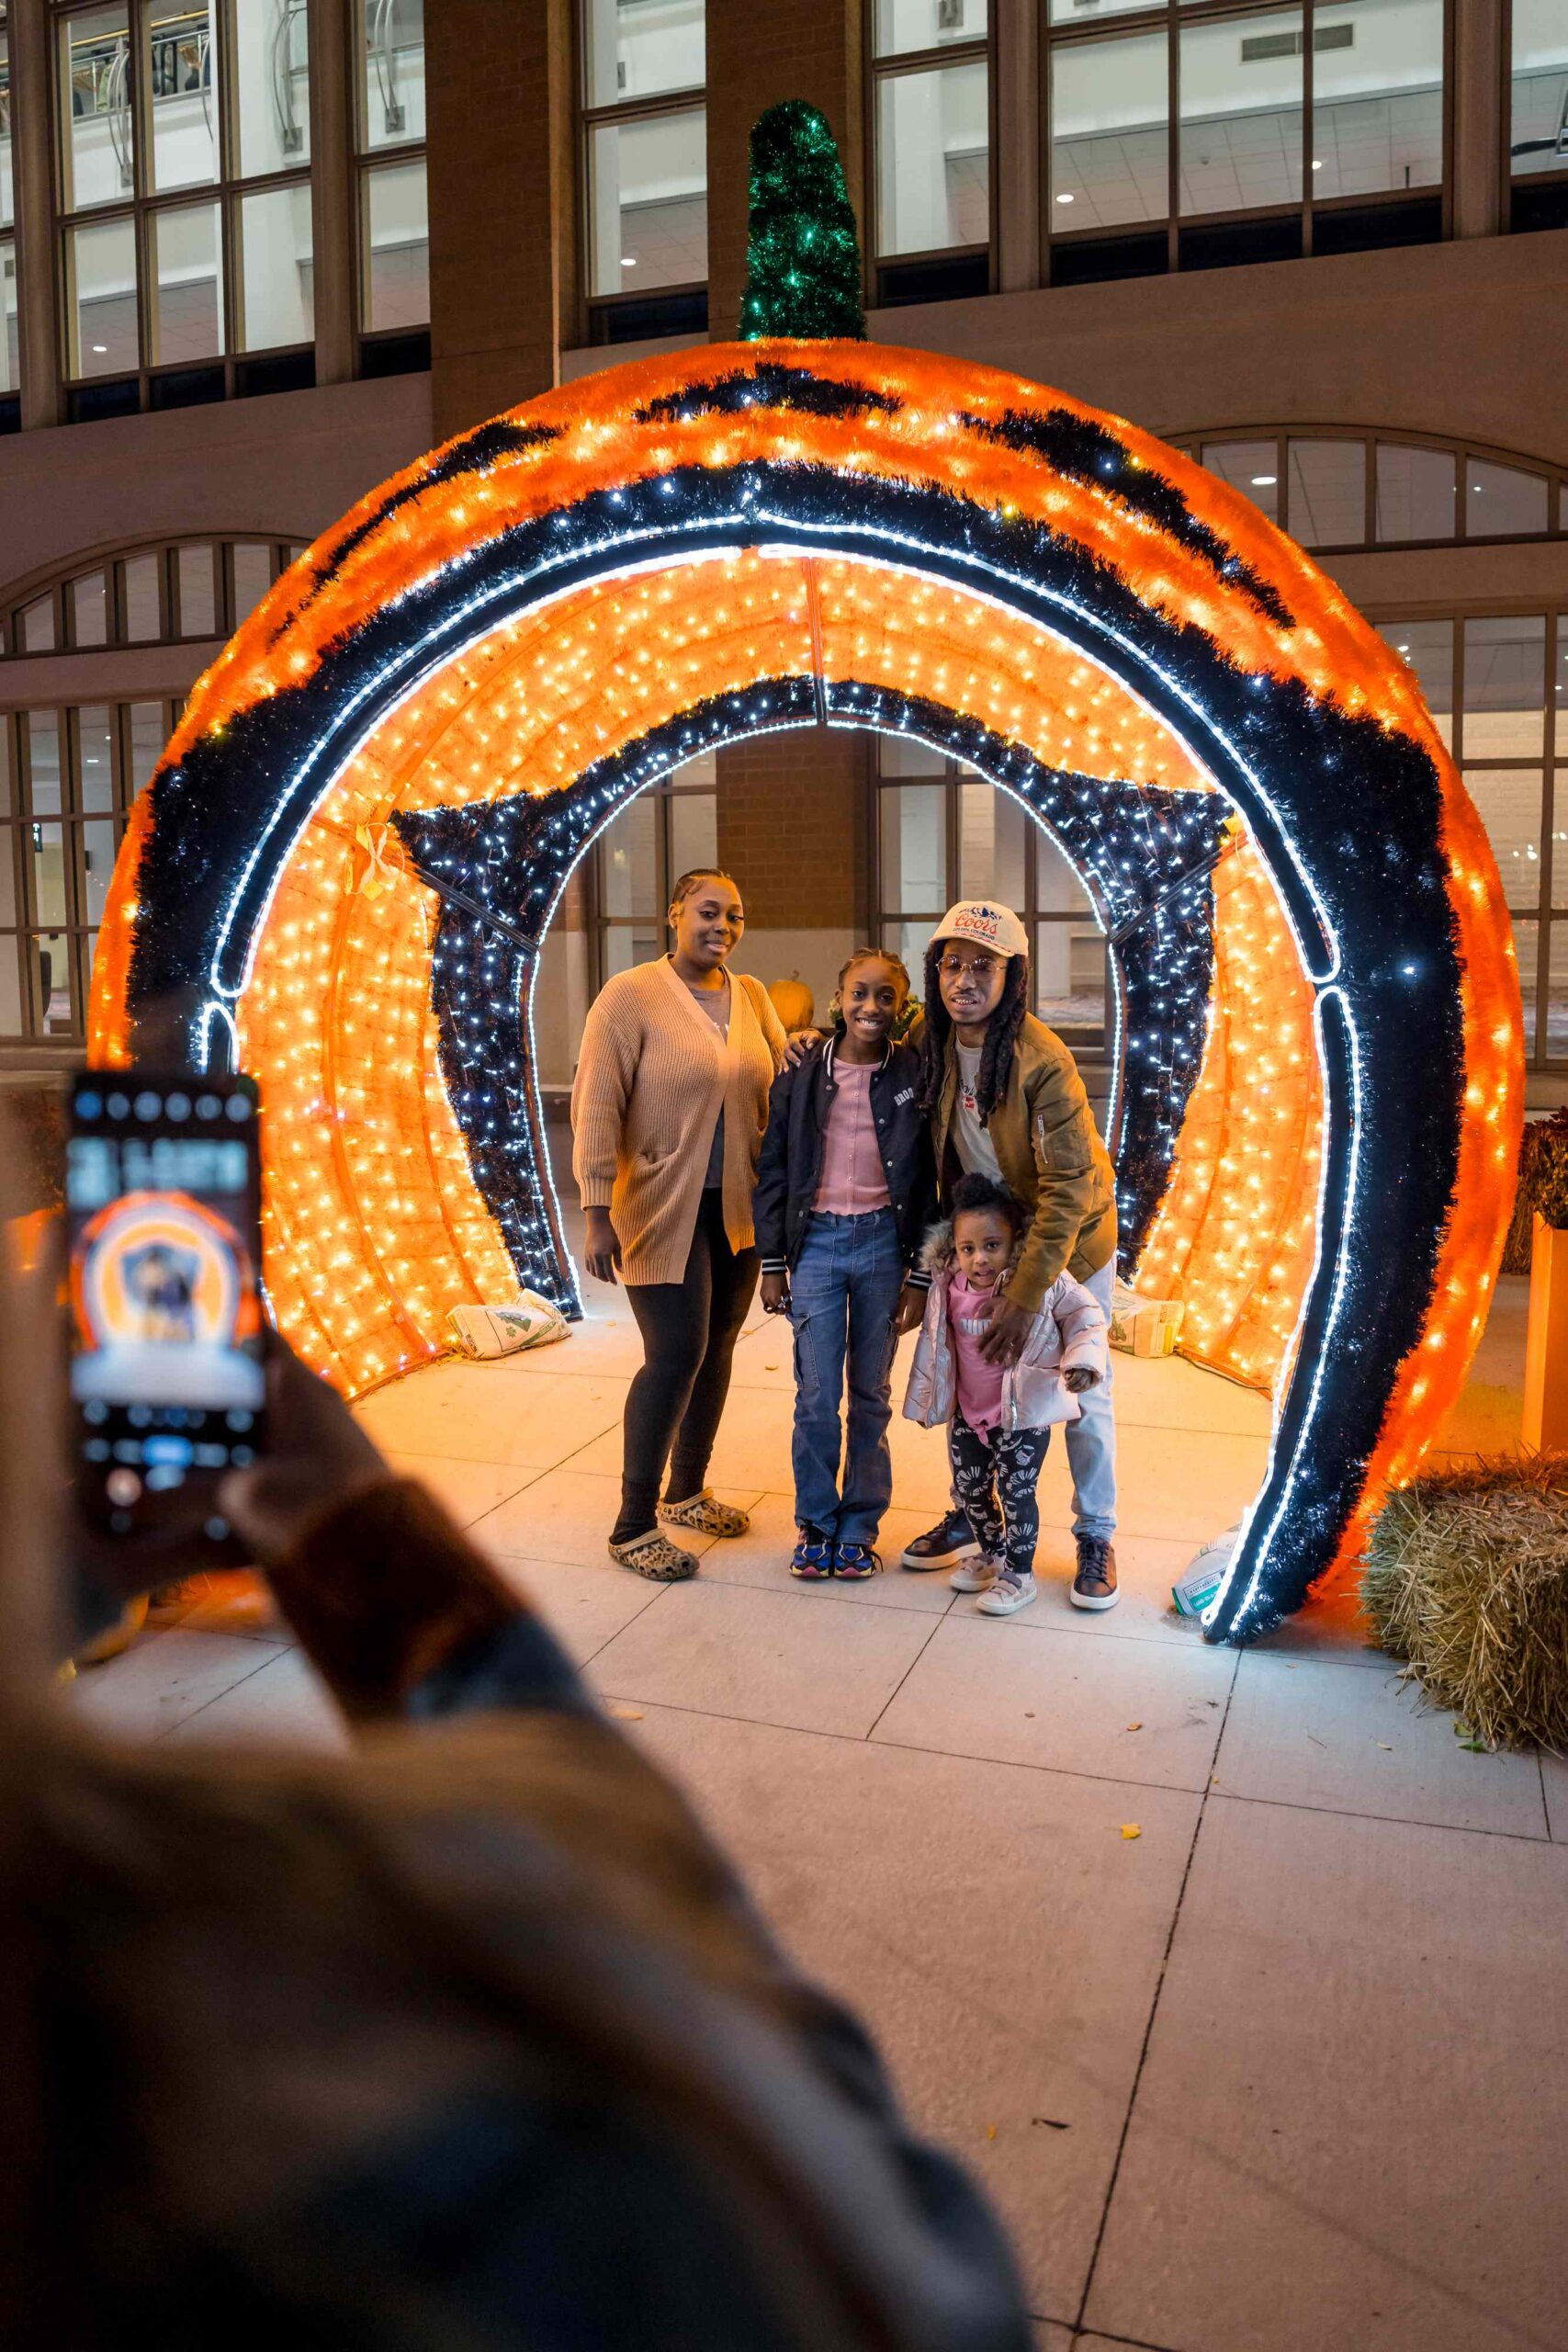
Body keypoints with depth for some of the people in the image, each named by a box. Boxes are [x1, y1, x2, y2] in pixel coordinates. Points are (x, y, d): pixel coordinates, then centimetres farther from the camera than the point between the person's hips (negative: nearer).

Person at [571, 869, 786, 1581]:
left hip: (736, 1208, 6)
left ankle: (686, 1491, 33)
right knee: (675, 1356, -9)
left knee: (716, 1349, 13)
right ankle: (632, 1526, 4)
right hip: (662, 1209, -6)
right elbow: (596, 1107, -13)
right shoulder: (630, 995, -10)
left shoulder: (751, 996, 7)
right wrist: (598, 1213, -18)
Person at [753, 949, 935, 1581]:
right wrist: (772, 1262, 4)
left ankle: (859, 1527, 23)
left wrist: (918, 1275, -1)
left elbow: (927, 1183, 1)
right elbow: (774, 1170, 6)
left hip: (883, 1243, 0)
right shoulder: (802, 1076, 1)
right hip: (817, 1242, 0)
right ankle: (816, 1524, 19)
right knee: (816, 1395, 3)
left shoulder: (914, 1078, -2)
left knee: (871, 1394, 9)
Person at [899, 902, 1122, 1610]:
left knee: (1083, 1393, 5)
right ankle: (971, 1515, 31)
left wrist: (1025, 1294, -28)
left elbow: (1069, 1187, -27)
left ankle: (1096, 1538, 22)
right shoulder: (934, 1045, -11)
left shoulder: (1042, 1061, -29)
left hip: (1067, 1241, -5)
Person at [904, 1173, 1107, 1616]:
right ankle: (991, 1555, 39)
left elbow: (1085, 1316, -7)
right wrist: (924, 1398, 13)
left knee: (1016, 1492, 0)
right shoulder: (948, 1287, -8)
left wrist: (1081, 1361, -21)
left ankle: (1019, 1575, 18)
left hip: (1024, 1413, -5)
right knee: (970, 1488, 16)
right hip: (968, 1413, 5)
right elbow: (934, 1342, 8)